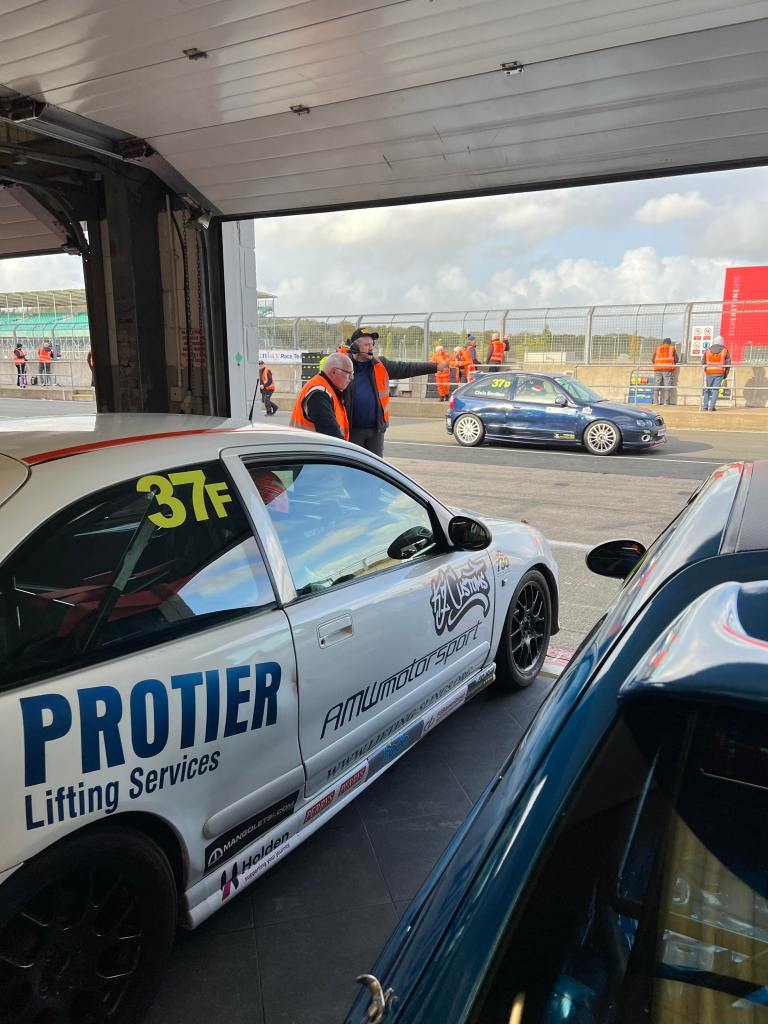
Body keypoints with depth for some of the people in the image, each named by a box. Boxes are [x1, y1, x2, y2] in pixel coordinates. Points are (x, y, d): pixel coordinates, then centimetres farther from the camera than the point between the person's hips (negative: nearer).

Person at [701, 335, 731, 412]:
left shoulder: (707, 350, 7)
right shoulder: (725, 350, 5)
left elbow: (703, 363, 8)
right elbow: (728, 364, 3)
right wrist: (725, 376, 10)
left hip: (709, 373, 1)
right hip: (720, 373, -1)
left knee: (706, 389, 9)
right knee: (715, 389, 1)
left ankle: (705, 407, 7)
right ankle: (711, 407, -5)